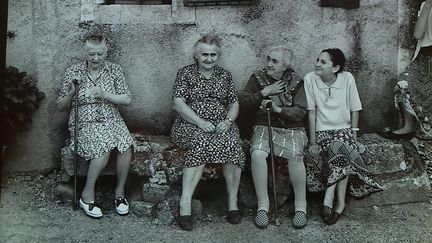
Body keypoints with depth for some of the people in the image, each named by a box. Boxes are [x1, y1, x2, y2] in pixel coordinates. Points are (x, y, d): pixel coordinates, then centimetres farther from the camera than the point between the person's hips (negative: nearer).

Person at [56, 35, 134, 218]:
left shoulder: (114, 70, 6)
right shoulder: (73, 72, 3)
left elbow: (126, 100, 1)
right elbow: (60, 107, 7)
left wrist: (104, 95, -15)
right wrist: (71, 94, -14)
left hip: (111, 120, 2)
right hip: (84, 123, -2)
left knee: (126, 144, -30)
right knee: (104, 147, -33)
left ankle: (120, 192, -9)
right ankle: (87, 195, -13)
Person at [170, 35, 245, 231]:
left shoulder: (225, 75, 18)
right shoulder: (185, 73, 7)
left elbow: (234, 104, 15)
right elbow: (178, 103, -5)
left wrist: (228, 121, -8)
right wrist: (201, 122, -17)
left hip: (221, 126, 3)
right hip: (190, 126, -3)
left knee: (232, 144, -30)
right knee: (203, 141, -36)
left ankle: (233, 203, -23)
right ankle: (185, 203, -36)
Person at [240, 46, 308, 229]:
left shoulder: (296, 83, 6)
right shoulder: (257, 78, 9)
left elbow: (301, 111, -4)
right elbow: (244, 105, 5)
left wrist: (279, 110, -19)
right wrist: (263, 93, -8)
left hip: (292, 129, 0)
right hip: (264, 127, 1)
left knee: (295, 156, -32)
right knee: (257, 153, -32)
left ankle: (300, 206, -14)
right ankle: (263, 205, -19)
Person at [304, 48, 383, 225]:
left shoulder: (347, 79, -6)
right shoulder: (310, 79, -8)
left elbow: (354, 110, 0)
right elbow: (311, 112, -7)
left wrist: (354, 138, -6)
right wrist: (312, 142, -11)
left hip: (344, 130, 1)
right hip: (322, 131, -1)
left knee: (342, 150, -30)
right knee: (342, 152, -29)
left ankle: (328, 200, -23)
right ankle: (339, 202, -21)